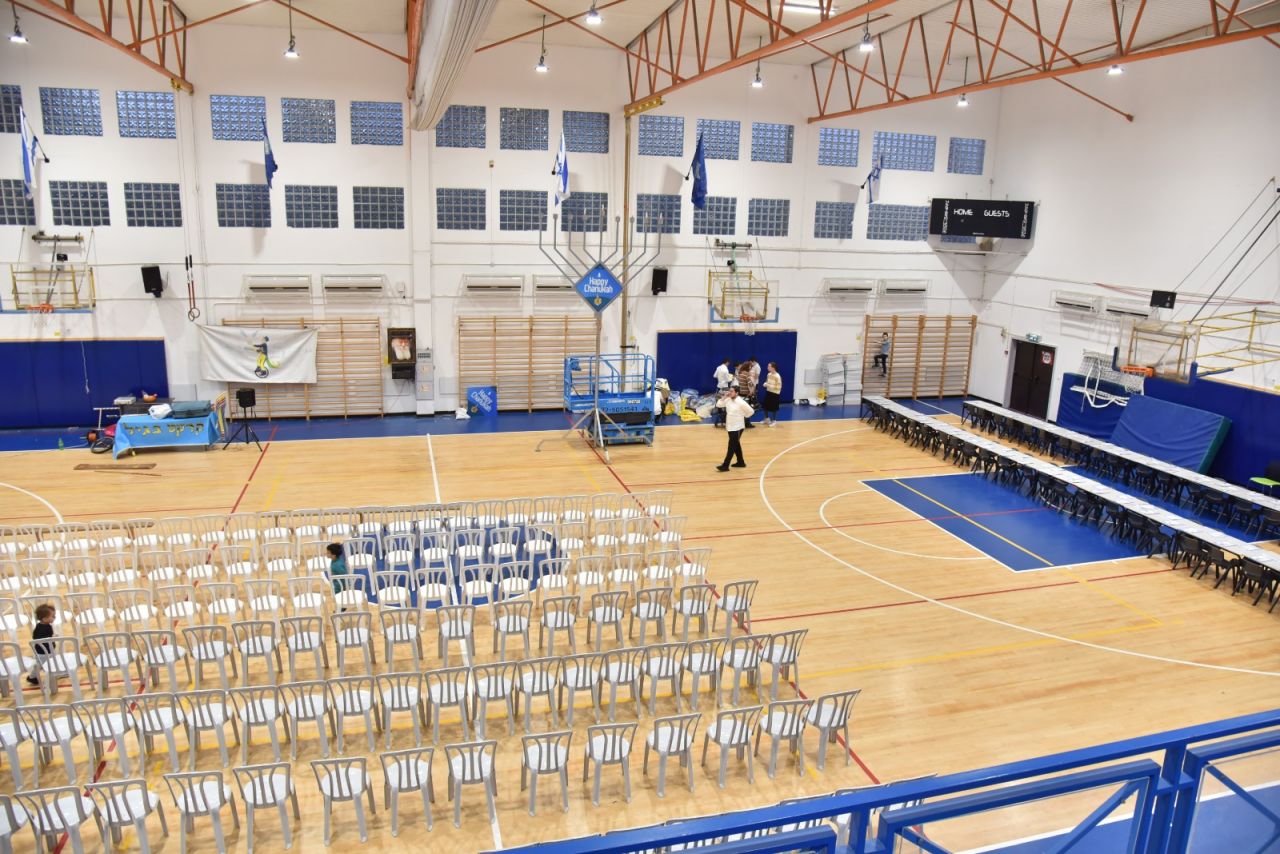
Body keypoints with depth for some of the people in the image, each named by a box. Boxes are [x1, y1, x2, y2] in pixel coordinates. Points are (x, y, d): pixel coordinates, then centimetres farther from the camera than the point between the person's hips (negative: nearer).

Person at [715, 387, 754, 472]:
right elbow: (718, 404, 1)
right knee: (736, 445, 18)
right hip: (730, 426, 8)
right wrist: (724, 397, -8)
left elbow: (751, 411, -14)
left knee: (731, 447, -4)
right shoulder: (728, 400, 0)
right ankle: (741, 462, 31)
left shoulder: (741, 402, -20)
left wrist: (742, 416, -3)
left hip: (737, 427, -8)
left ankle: (725, 466, -3)